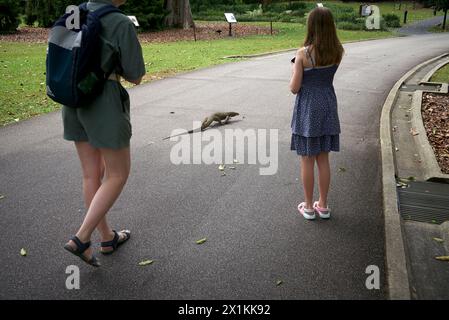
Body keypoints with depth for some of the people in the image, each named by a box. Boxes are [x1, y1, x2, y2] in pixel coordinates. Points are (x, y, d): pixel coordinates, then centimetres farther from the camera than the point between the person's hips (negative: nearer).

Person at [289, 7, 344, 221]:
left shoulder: (303, 53, -17)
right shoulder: (338, 52, -3)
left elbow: (294, 88, -15)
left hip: (307, 109, -4)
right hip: (327, 106, 5)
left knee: (307, 160, 8)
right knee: (323, 159, 14)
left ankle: (309, 207, 19)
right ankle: (323, 205, 25)